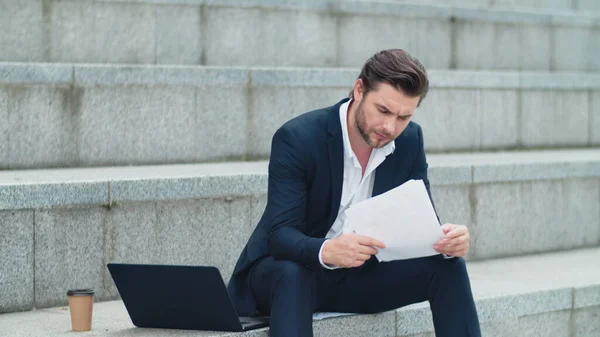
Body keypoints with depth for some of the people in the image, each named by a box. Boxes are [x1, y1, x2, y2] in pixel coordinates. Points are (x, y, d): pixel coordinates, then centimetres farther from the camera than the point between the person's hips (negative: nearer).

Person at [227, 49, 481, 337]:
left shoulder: (409, 141, -7)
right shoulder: (297, 138, -23)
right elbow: (280, 234, -29)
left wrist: (446, 240, -30)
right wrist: (327, 251, -51)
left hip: (359, 276, 5)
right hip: (283, 272, -5)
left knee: (448, 266, -14)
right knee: (291, 274, -38)